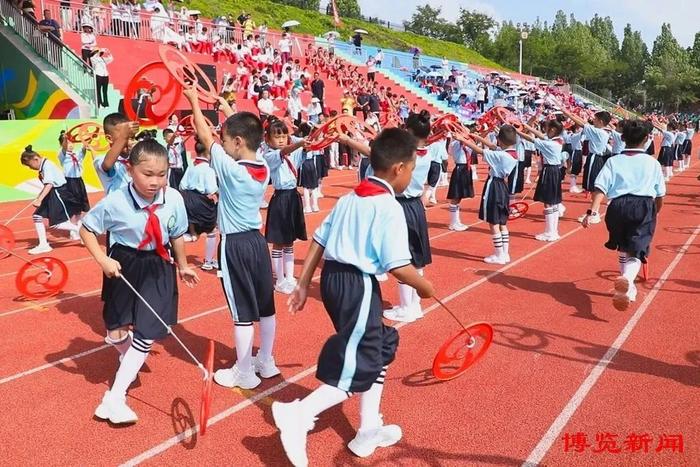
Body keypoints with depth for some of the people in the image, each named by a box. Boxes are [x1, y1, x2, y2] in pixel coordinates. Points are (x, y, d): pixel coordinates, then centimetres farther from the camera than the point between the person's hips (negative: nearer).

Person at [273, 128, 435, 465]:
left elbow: (318, 240, 11)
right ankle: (298, 415, -7)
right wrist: (424, 287, 0)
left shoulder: (350, 197, 11)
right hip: (359, 286, -9)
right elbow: (398, 267, -19)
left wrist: (304, 284, 16)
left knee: (380, 348, 21)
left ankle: (369, 431, 29)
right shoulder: (389, 207, -13)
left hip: (333, 278, 9)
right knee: (358, 368, 1)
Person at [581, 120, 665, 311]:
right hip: (644, 207, -1)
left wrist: (591, 212, -9)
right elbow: (660, 195, 16)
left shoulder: (613, 161, 10)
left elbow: (600, 189, -4)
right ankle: (627, 278, -39)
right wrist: (655, 213, 33)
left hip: (618, 206, 1)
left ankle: (628, 289, 37)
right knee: (636, 252, -6)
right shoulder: (653, 163, 12)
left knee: (622, 250, 22)